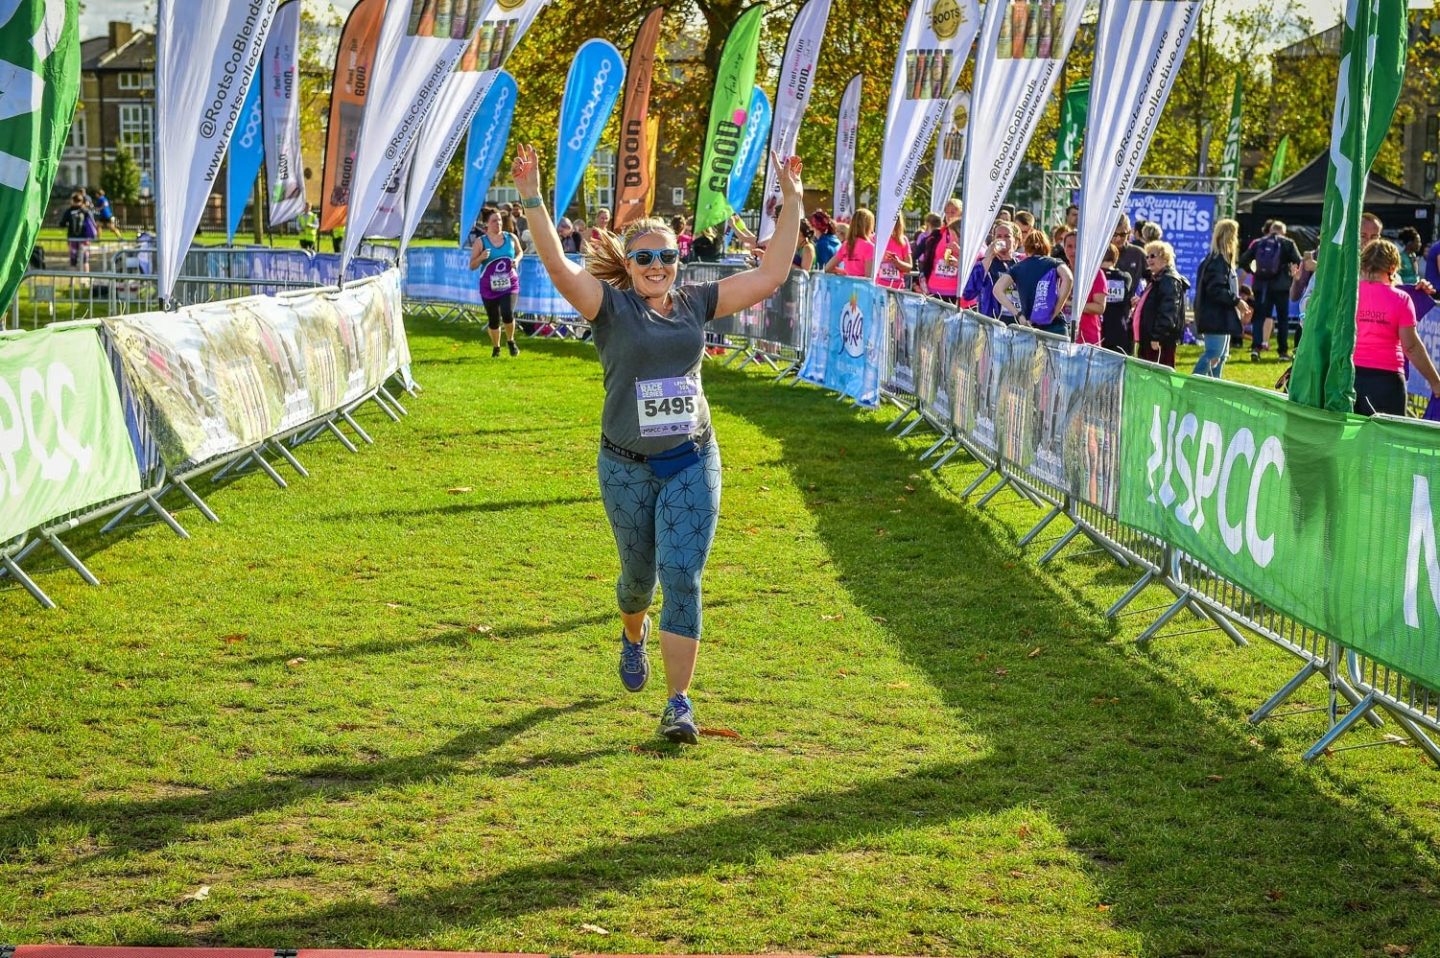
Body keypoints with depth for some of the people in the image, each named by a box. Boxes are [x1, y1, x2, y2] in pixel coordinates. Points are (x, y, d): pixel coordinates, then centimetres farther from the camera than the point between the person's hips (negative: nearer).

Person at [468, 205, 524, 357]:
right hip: (489, 287, 0)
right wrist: (481, 258, -23)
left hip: (509, 285, 0)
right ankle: (495, 348, 30)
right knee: (494, 320, 6)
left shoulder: (511, 238, 2)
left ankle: (511, 341, 8)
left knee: (508, 313, -20)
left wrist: (517, 259, -2)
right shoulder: (480, 242, -4)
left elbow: (519, 252, 21)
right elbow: (472, 266, -2)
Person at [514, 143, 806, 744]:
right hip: (626, 468, -1)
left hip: (693, 463, 1)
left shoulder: (697, 304, 3)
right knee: (639, 573, 16)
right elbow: (558, 267, -22)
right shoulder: (612, 306, -6)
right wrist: (532, 200, -32)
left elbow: (771, 274, 4)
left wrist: (792, 203, -1)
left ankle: (679, 704, -7)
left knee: (682, 576, -9)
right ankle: (633, 635, 53)